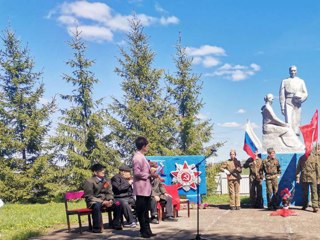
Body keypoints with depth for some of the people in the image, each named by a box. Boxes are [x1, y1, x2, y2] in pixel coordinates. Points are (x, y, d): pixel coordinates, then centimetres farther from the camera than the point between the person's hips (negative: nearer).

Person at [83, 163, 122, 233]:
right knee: (97, 206, -39)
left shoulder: (106, 181, 12)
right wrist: (102, 202, -22)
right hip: (94, 202, -5)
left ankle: (116, 224, -2)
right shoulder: (89, 181, -7)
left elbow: (110, 193, 14)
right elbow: (89, 197, -12)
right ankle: (97, 227, -27)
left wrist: (110, 200, -11)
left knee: (118, 205, -19)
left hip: (106, 201, 5)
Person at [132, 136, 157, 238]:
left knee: (145, 211, 13)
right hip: (141, 189, -10)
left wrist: (151, 174, 13)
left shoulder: (141, 157, 15)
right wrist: (150, 175, -16)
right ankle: (144, 231, 5)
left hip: (146, 188, 10)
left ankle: (147, 231, 19)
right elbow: (137, 173, -21)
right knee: (142, 211, -1)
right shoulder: (138, 157, -15)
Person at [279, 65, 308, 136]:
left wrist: (301, 99, -11)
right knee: (288, 121, -14)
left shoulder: (301, 81, 18)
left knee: (296, 122, -1)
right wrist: (282, 107, -3)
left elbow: (305, 93, 11)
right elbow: (281, 95, 7)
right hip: (288, 103, -2)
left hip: (297, 103, 2)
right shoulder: (284, 81, 13)